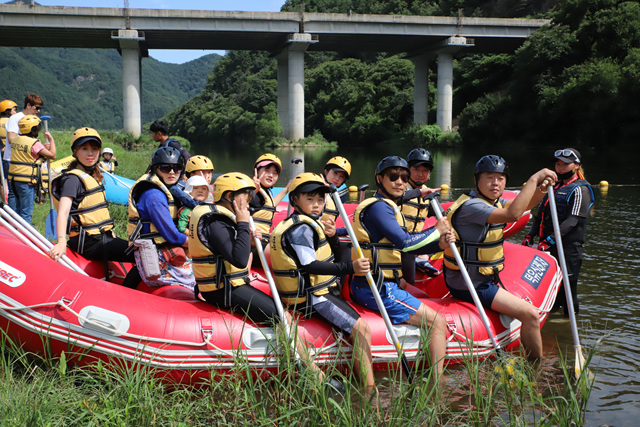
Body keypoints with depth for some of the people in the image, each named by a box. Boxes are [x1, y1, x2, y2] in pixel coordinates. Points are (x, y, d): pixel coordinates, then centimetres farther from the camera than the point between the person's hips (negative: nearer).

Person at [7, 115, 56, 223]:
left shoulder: (15, 140, 10)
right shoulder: (34, 143, -14)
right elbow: (52, 155, -14)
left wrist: (43, 147, 5)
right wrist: (51, 139, -1)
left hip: (12, 179, 7)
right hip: (26, 182, -7)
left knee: (13, 211, 15)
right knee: (26, 214, 0)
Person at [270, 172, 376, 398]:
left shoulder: (308, 224, 16)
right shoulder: (300, 228, -16)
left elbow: (328, 254, 21)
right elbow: (310, 265, -26)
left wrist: (332, 237, -1)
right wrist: (350, 267, -33)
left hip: (319, 290, 11)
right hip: (313, 298, -11)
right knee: (361, 329, -18)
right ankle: (369, 389, -17)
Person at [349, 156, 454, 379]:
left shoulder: (387, 207, 20)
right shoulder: (378, 207, -13)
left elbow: (408, 247, 16)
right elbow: (405, 242, -24)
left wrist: (440, 244, -1)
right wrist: (437, 230, -9)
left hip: (373, 285, 11)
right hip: (378, 289, -11)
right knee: (437, 322, -9)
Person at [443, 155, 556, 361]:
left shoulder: (493, 202, 9)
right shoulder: (471, 206, -24)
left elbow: (524, 205, 6)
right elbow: (512, 214, -36)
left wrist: (541, 189, -15)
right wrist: (534, 178, -31)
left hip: (486, 279, 11)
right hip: (471, 286, -11)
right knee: (531, 315, -13)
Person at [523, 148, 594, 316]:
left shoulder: (580, 189, -6)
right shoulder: (554, 187, 18)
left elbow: (572, 221, -17)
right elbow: (539, 214, 16)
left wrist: (550, 240, -25)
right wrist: (530, 235, 2)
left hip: (568, 247, -7)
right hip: (549, 246, 7)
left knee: (567, 285, -2)